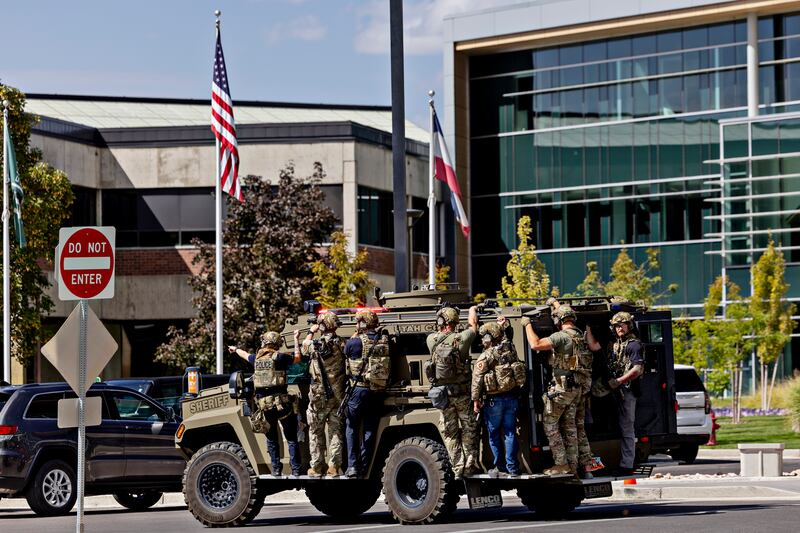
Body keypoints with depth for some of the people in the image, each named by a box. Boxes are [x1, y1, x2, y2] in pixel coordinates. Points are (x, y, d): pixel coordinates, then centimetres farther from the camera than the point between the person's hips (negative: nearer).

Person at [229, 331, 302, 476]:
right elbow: (297, 358, 8)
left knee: (271, 439, 16)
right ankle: (296, 469, -3)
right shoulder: (278, 357, -5)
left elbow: (245, 355, 32)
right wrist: (296, 339, 20)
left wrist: (235, 349, 54)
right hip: (281, 402, -4)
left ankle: (276, 469, 12)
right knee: (291, 438, 2)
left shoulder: (256, 358, 10)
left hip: (263, 403, 4)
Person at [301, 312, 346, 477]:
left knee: (316, 432, 11)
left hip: (318, 396, -1)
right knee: (336, 431, 10)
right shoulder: (341, 344, -9)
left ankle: (317, 467, 12)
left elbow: (304, 347, 13)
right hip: (338, 395, 1)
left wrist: (311, 332, 26)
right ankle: (334, 466, 8)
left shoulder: (314, 345, -9)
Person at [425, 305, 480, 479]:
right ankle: (470, 465, 9)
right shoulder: (460, 339, -9)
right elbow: (473, 326, 11)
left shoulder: (432, 340, -4)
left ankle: (458, 468, 7)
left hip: (443, 394, 2)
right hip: (463, 393, -2)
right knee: (469, 429, 10)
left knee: (449, 432, 8)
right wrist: (472, 310, 31)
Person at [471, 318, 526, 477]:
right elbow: (503, 337, 26)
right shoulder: (509, 349, 2)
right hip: (512, 397, 4)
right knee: (510, 432, 7)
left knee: (493, 434, 9)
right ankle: (512, 468, 5)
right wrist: (501, 324, 40)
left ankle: (500, 466, 10)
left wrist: (476, 400, -7)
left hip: (495, 400, -4)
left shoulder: (485, 357, -12)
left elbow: (477, 379, -13)